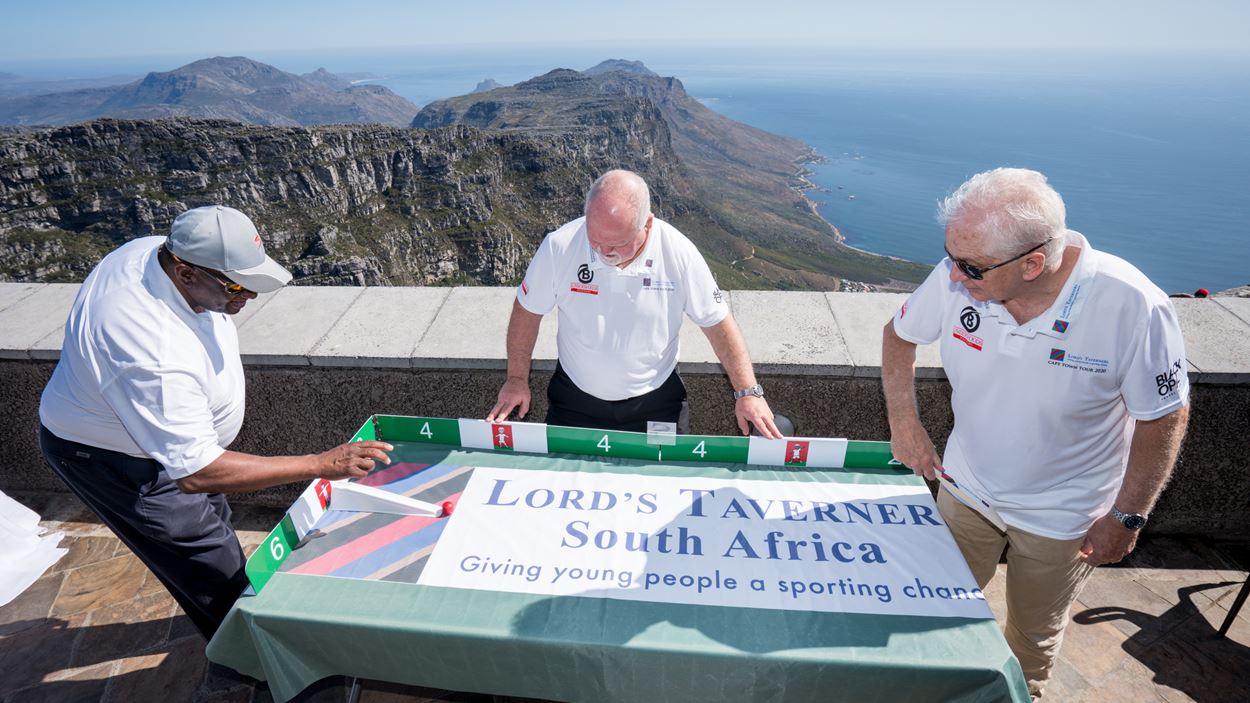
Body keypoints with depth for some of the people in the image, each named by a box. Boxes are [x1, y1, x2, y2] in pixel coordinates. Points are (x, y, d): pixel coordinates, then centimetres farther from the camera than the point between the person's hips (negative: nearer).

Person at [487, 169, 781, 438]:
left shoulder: (680, 255, -20)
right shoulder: (559, 246, -20)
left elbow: (718, 323, -8)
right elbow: (528, 310, -3)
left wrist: (748, 392, -12)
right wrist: (517, 379, 1)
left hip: (655, 404, 0)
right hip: (574, 400, 1)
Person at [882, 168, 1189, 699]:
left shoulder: (1132, 308, -29)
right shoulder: (957, 276, -22)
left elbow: (1163, 416, -13)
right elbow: (900, 334, -2)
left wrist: (1126, 517, -9)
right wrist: (904, 421, -11)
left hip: (1061, 516, -2)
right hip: (965, 490, 2)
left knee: (1033, 638, 22)